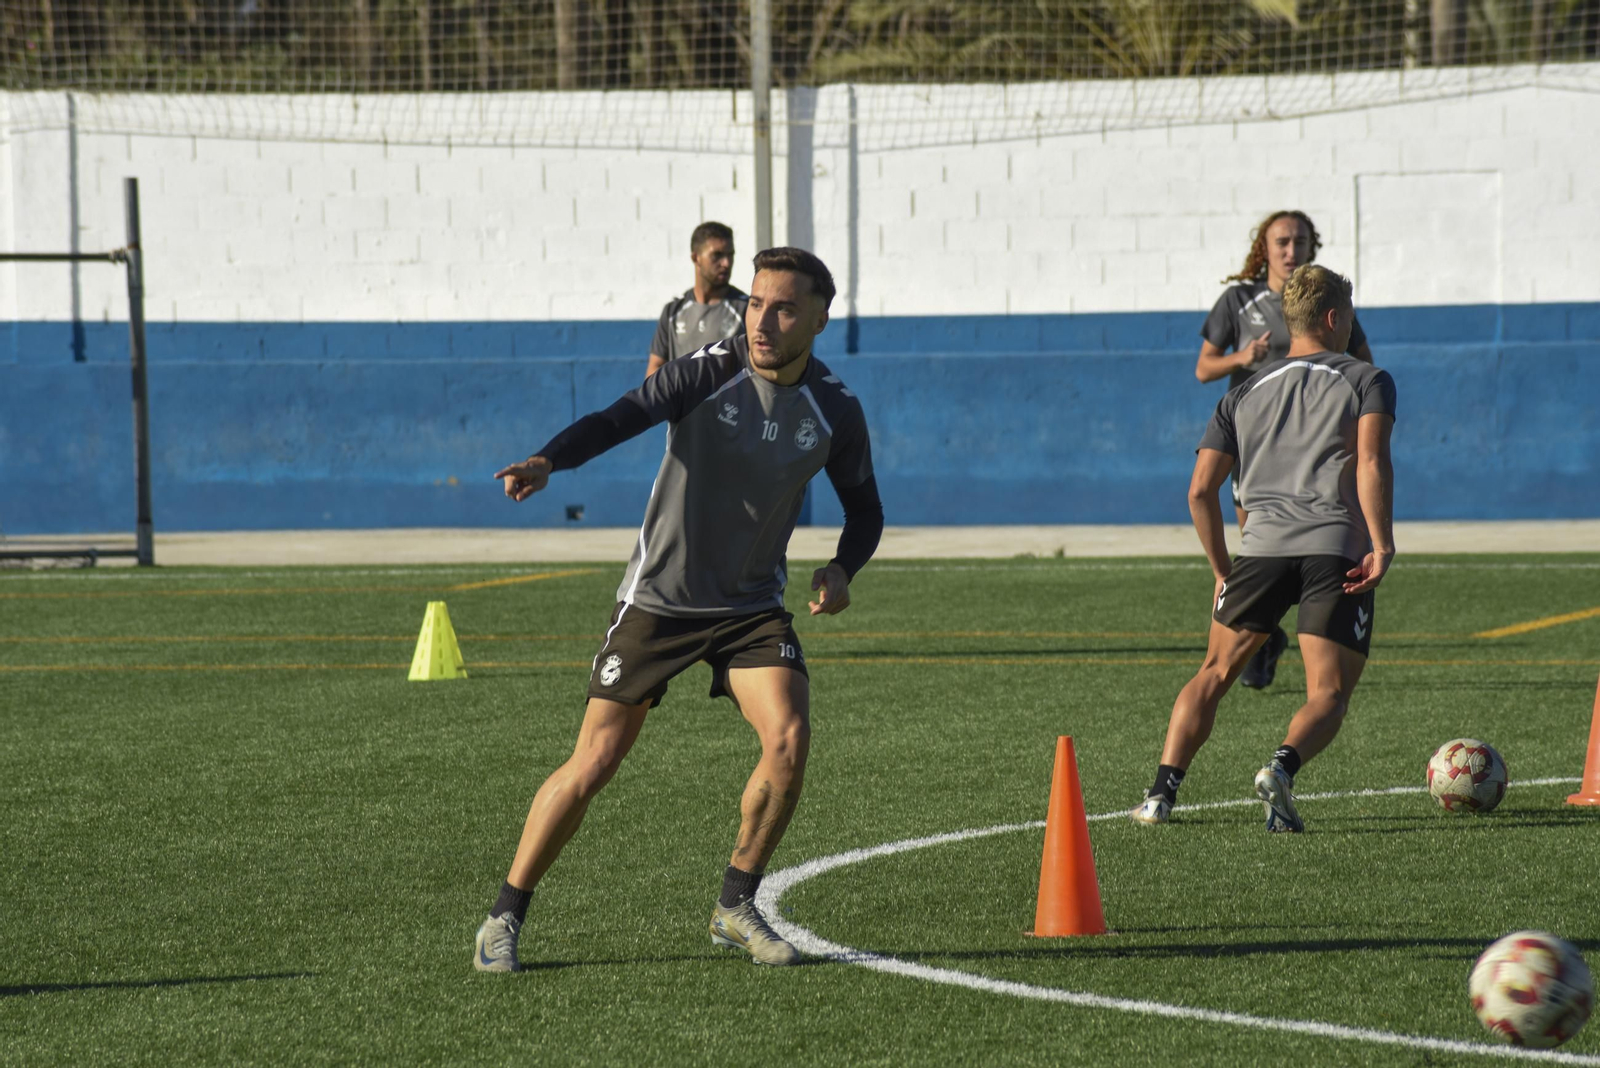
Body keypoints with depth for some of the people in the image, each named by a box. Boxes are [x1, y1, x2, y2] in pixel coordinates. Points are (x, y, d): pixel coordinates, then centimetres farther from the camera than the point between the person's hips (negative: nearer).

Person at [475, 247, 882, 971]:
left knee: (789, 735, -19)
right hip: (658, 598, -3)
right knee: (594, 762, -5)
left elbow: (863, 506, 11)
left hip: (752, 605, 3)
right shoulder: (708, 373, -14)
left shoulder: (836, 412, -4)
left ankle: (736, 908, 1)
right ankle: (504, 920, 10)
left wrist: (841, 569, -10)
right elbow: (621, 418, -28)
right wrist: (547, 461, -47)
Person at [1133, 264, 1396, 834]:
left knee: (1214, 673, 17)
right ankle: (1283, 765, -28)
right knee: (1329, 695, 2)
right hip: (1338, 548, -3)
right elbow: (1371, 462, -7)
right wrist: (1381, 546, -11)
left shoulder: (1244, 394, 22)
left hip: (1263, 545, 3)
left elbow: (1200, 491, 15)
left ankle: (1162, 790, 3)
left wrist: (1222, 570, 24)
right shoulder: (1367, 380, 12)